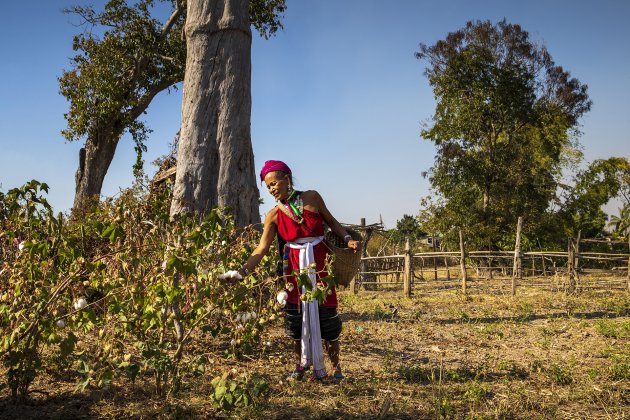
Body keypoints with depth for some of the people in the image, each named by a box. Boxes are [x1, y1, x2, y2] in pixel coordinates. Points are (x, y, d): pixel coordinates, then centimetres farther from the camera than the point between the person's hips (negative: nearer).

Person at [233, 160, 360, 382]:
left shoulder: (312, 198, -5)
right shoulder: (274, 215, -3)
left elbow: (332, 222, 9)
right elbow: (261, 249, -9)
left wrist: (348, 239, -6)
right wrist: (242, 271, -21)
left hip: (320, 263, -1)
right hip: (295, 267, 1)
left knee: (326, 315, 1)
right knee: (296, 316, 2)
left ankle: (335, 366, 18)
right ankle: (300, 365, 21)